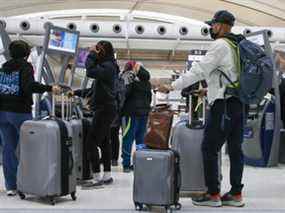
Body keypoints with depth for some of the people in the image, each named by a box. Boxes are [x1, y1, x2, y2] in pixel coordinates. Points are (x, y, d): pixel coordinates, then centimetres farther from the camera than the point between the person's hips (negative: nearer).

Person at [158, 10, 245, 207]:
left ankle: (213, 194, 0)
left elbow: (199, 70, -15)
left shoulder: (220, 45, -10)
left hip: (223, 104, -9)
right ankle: (236, 194, 12)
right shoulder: (238, 45, 17)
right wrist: (211, 90, 27)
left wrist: (172, 87, -12)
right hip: (238, 102, 9)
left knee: (209, 148, -3)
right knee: (235, 148, 9)